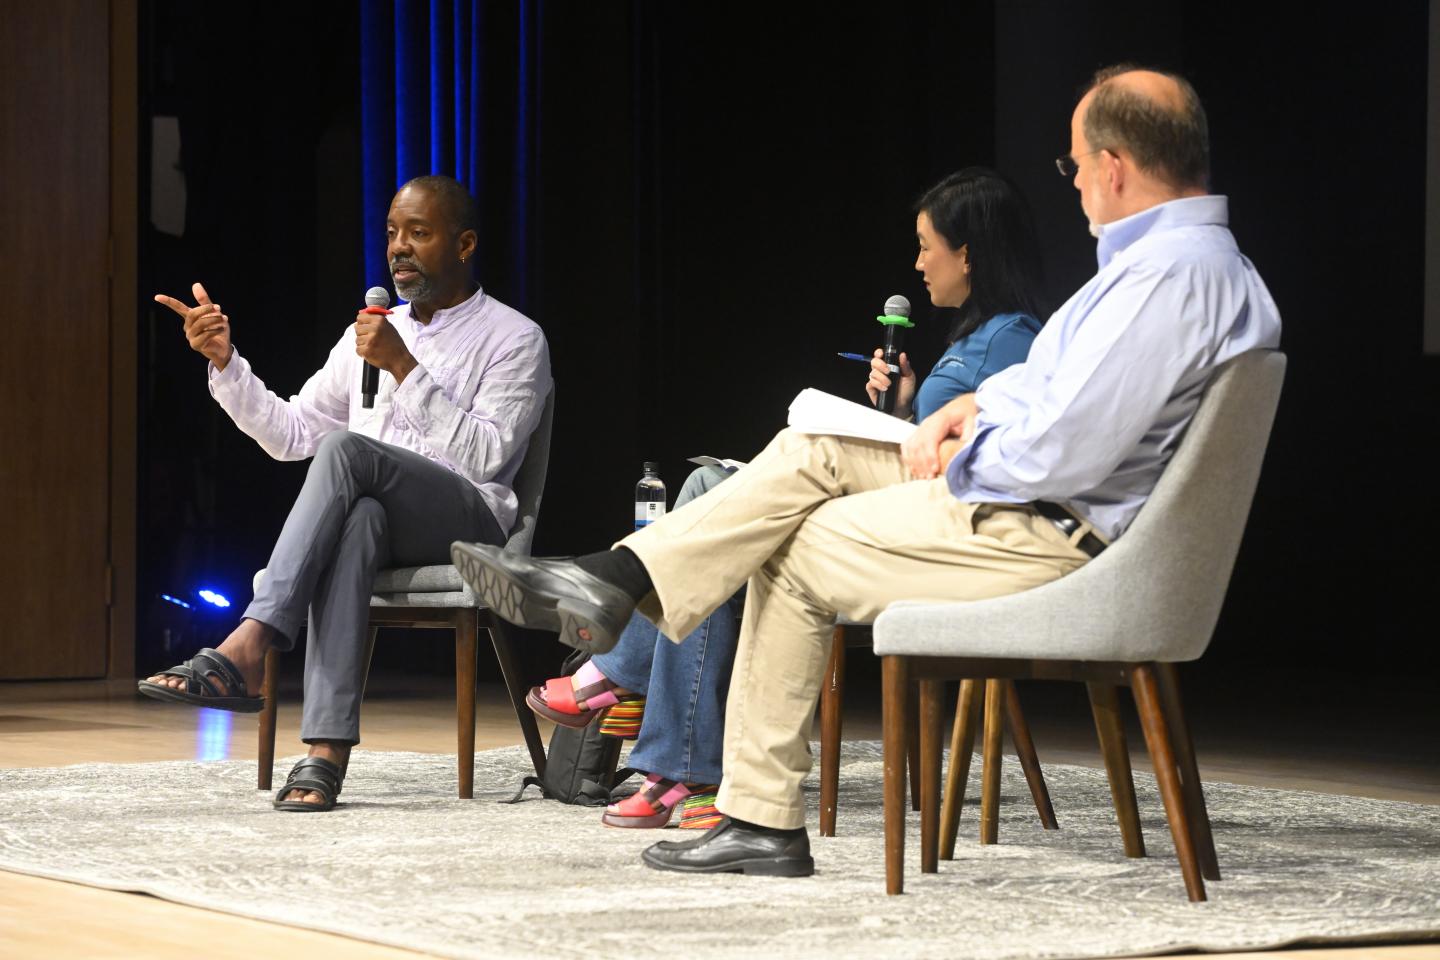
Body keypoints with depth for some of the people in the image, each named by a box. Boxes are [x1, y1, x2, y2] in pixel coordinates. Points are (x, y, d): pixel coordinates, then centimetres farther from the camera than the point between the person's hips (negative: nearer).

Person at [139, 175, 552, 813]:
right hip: (369, 511, 4)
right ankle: (327, 751, -52)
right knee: (356, 519, -37)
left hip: (466, 520, -4)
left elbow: (486, 457, -10)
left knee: (346, 448, -33)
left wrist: (405, 368, -14)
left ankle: (246, 650, -44)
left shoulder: (515, 341, 5)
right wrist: (225, 361, 7)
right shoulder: (371, 332, 23)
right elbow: (290, 434, 21)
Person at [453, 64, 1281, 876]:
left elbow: (1063, 451, -28)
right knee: (807, 456, 8)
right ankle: (611, 583, 5)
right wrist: (969, 410, 8)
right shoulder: (1189, 251, 11)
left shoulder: (1170, 275, -25)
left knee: (794, 553, 4)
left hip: (1051, 535, -10)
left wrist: (964, 460, -9)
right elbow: (1055, 378, 25)